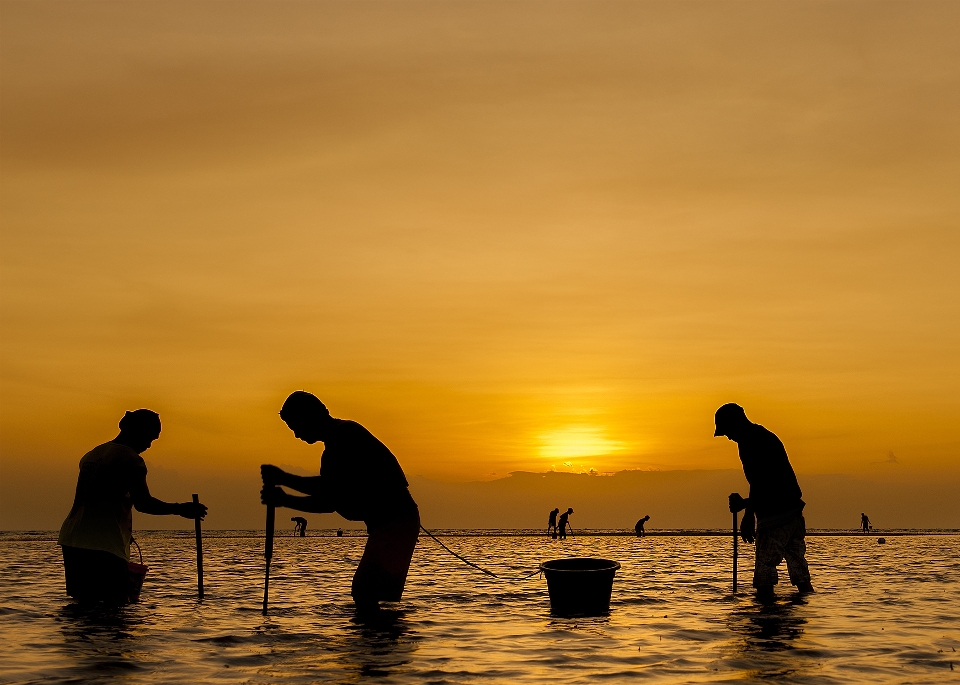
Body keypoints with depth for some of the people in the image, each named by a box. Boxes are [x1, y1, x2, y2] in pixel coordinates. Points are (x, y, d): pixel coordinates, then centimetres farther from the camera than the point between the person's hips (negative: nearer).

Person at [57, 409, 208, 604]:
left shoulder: (92, 454, 21)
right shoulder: (130, 459, -6)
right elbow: (143, 503, -13)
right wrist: (179, 509, -2)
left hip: (72, 541, 8)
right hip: (105, 546, -8)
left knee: (85, 602, 9)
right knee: (116, 603, -9)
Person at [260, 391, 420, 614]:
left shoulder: (345, 436, -13)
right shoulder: (338, 442, 19)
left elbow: (330, 494, -23)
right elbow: (329, 501, 20)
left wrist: (283, 478, -15)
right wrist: (285, 499, 14)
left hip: (395, 521, -11)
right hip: (392, 522, 11)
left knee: (364, 592, -16)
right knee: (365, 593, 14)